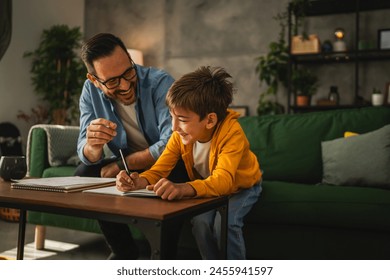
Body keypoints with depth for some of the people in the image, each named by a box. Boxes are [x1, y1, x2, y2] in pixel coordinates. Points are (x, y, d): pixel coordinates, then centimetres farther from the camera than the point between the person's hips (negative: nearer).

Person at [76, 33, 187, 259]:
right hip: (127, 161, 5)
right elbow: (88, 157, -15)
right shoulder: (90, 91, -10)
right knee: (84, 175, -16)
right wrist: (93, 145, -40)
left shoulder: (160, 83, -24)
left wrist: (120, 166, -22)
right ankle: (124, 251, 2)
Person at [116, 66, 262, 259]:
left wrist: (183, 188, -68)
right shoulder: (180, 135, -21)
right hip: (208, 186, 4)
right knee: (200, 220, -22)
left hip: (242, 185, -4)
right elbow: (159, 170, -18)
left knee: (225, 221, -28)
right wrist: (139, 181, -42)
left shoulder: (232, 133, -36)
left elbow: (223, 180, -49)